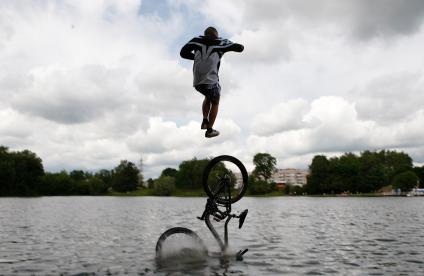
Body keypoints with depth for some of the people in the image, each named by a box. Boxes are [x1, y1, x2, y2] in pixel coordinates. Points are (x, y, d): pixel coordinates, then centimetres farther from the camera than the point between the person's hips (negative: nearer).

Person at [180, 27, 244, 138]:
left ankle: (205, 121, 25)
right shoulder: (220, 42, 2)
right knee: (215, 103, 20)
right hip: (211, 82, -3)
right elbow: (240, 48, 7)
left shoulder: (197, 40, 8)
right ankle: (209, 130, 21)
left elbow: (183, 53, 5)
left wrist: (198, 57, 15)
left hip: (197, 82, 4)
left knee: (208, 96, 33)